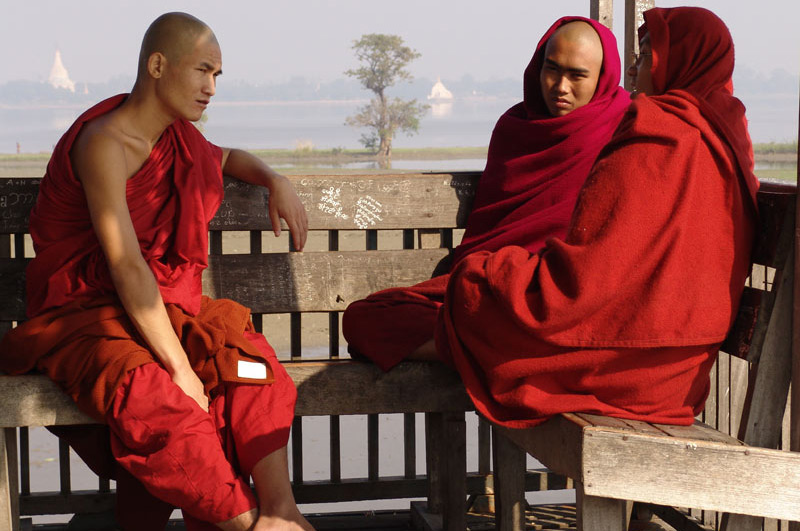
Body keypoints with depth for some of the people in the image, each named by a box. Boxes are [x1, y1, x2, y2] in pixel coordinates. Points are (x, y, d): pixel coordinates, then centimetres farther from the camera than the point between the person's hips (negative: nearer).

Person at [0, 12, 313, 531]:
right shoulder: (104, 143, -16)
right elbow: (126, 266, -24)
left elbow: (226, 158, 35)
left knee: (242, 347, -23)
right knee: (149, 393, -37)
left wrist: (276, 181, 12)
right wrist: (179, 367, -28)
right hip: (82, 312, -7)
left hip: (156, 306, 7)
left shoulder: (177, 135, 10)